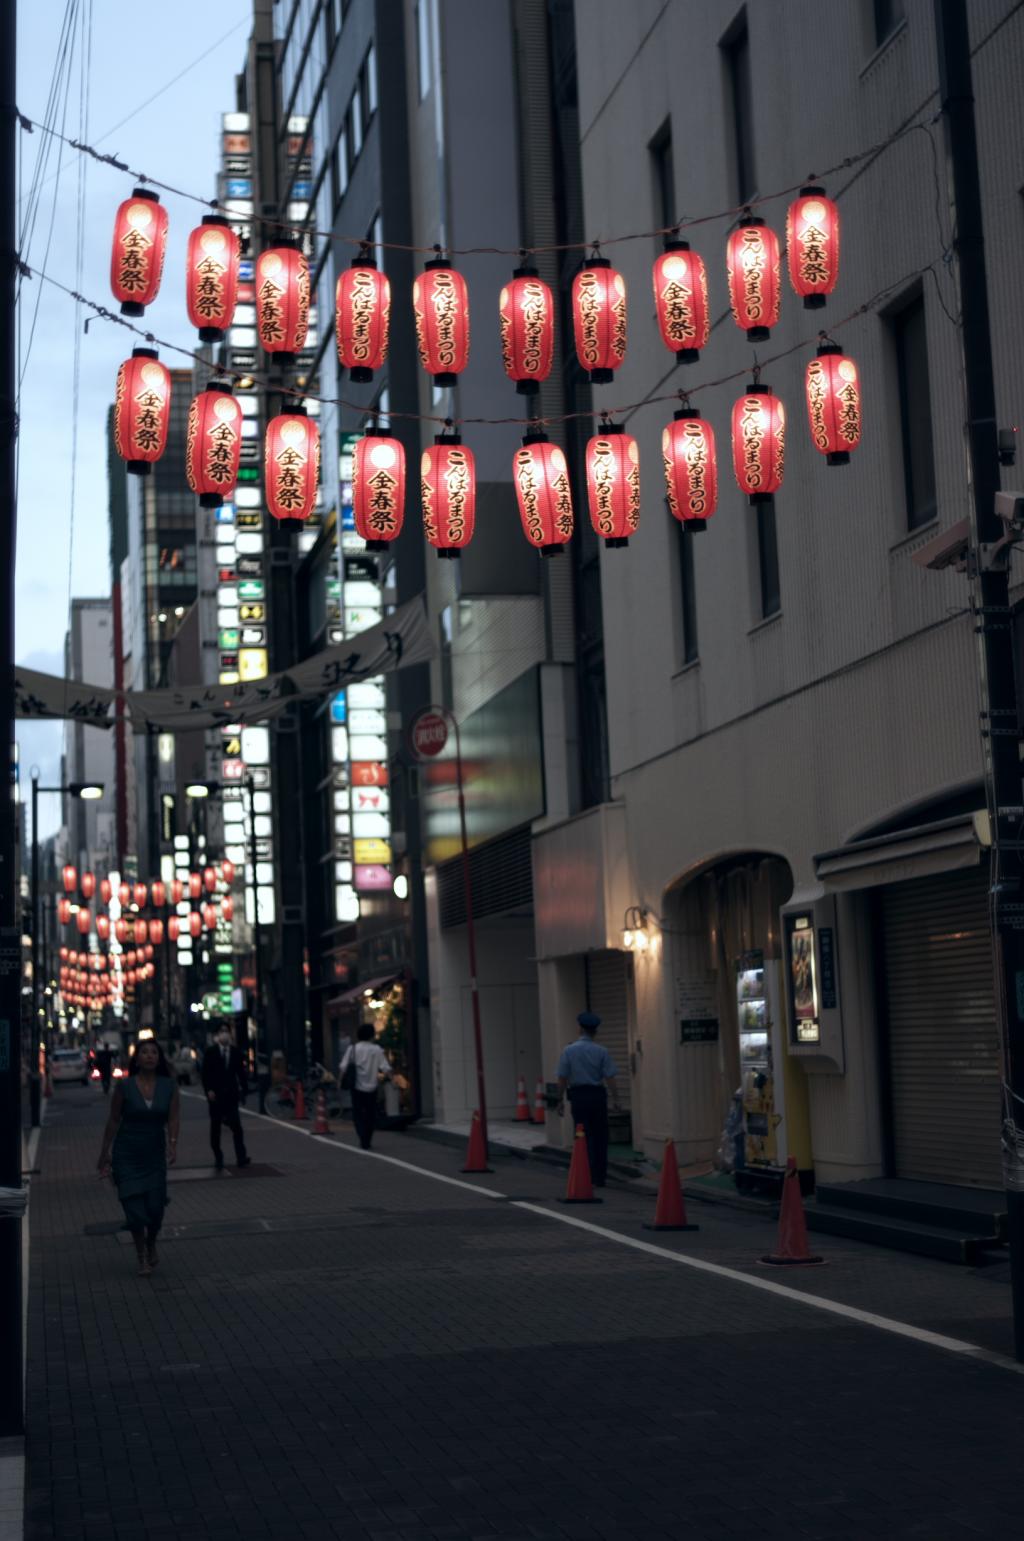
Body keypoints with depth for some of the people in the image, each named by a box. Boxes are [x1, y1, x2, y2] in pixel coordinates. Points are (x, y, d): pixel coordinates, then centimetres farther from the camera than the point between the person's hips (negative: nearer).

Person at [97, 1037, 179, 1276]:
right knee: (134, 1205, -5)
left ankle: (151, 1244, 29)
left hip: (155, 1154, 2)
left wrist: (173, 1144, -22)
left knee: (156, 1207, -2)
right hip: (126, 1155, -1)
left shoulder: (168, 1087, -2)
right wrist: (104, 1154, 3)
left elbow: (173, 1118, -6)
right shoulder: (124, 1087, -7)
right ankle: (142, 1256, 14)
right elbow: (113, 1120, -1)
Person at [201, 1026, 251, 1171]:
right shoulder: (210, 1052, 1)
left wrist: (244, 1088, -1)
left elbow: (240, 1071, 7)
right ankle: (218, 1157, 15)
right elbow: (205, 1073, -2)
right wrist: (208, 1090, -12)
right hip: (216, 1094, 0)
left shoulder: (235, 1052, 6)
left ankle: (241, 1157, -14)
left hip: (231, 1094, 0)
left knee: (236, 1126, -10)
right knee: (215, 1126, 7)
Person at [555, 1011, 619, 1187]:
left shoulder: (569, 1050, -3)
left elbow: (562, 1078, -4)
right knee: (600, 1138, 9)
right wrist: (614, 1098, -6)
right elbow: (609, 1077, -8)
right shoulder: (601, 1051, -2)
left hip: (578, 1095, 0)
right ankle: (600, 1177, 12)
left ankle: (588, 1177, 4)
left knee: (584, 1138, 6)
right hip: (598, 1095, 0)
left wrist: (560, 1100, 3)